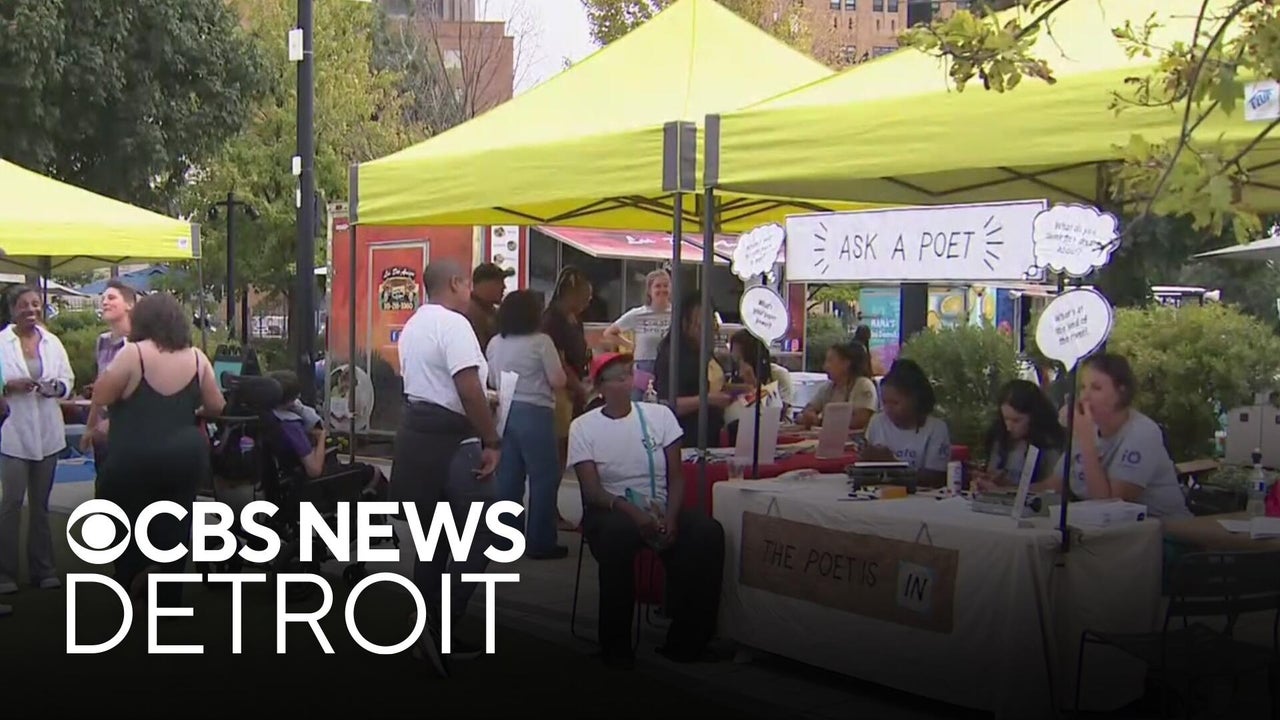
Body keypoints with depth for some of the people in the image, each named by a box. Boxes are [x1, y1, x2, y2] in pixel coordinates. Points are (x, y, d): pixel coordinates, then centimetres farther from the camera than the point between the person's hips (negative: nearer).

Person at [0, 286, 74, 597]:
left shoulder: (52, 342, 7)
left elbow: (68, 379, 7)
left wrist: (57, 388, -13)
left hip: (47, 433, 4)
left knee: (41, 504, 13)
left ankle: (43, 569, 21)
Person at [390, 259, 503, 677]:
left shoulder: (413, 325, 17)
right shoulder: (453, 324, -13)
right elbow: (469, 390, -22)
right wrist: (492, 442, -17)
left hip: (416, 432, 10)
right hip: (450, 439, -10)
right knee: (480, 534, -5)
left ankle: (433, 630, 19)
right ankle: (440, 626, -11)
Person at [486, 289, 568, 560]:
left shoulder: (494, 343, 7)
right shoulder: (541, 341, -11)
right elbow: (558, 381, -11)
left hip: (505, 412, 7)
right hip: (534, 413, -6)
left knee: (507, 476, 11)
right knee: (544, 476, 1)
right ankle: (540, 542, 2)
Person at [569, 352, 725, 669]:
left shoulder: (659, 415, 6)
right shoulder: (583, 427, 0)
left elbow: (675, 476, 4)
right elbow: (592, 490, -8)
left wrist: (671, 517, -15)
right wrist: (633, 512, -25)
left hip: (660, 509, 3)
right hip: (611, 511, -3)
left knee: (708, 533, -26)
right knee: (617, 535, -38)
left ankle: (687, 640, -16)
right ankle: (616, 645, -22)